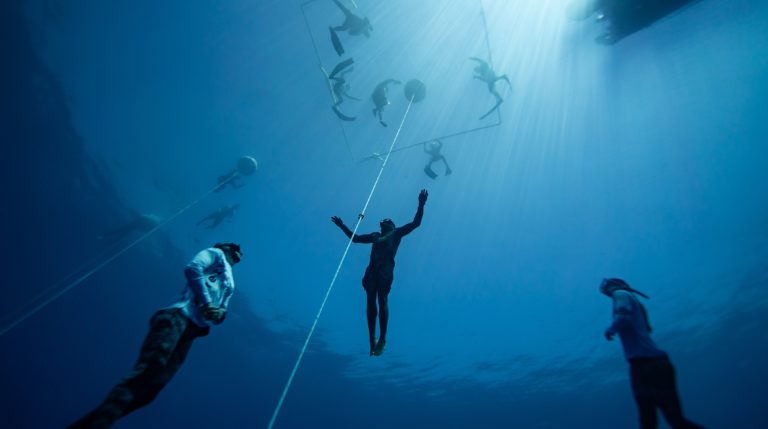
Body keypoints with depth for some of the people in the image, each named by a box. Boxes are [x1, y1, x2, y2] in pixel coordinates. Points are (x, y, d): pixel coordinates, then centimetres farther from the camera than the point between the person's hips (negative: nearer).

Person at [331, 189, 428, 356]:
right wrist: (342, 226, 37)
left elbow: (415, 223, 10)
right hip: (372, 271, 5)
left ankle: (382, 339, -6)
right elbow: (355, 238, 37)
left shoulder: (396, 233, 17)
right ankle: (372, 341, 7)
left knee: (382, 301, -12)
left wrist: (421, 205, 2)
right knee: (371, 303, 0)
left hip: (385, 272, -4)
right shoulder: (375, 236, 28)